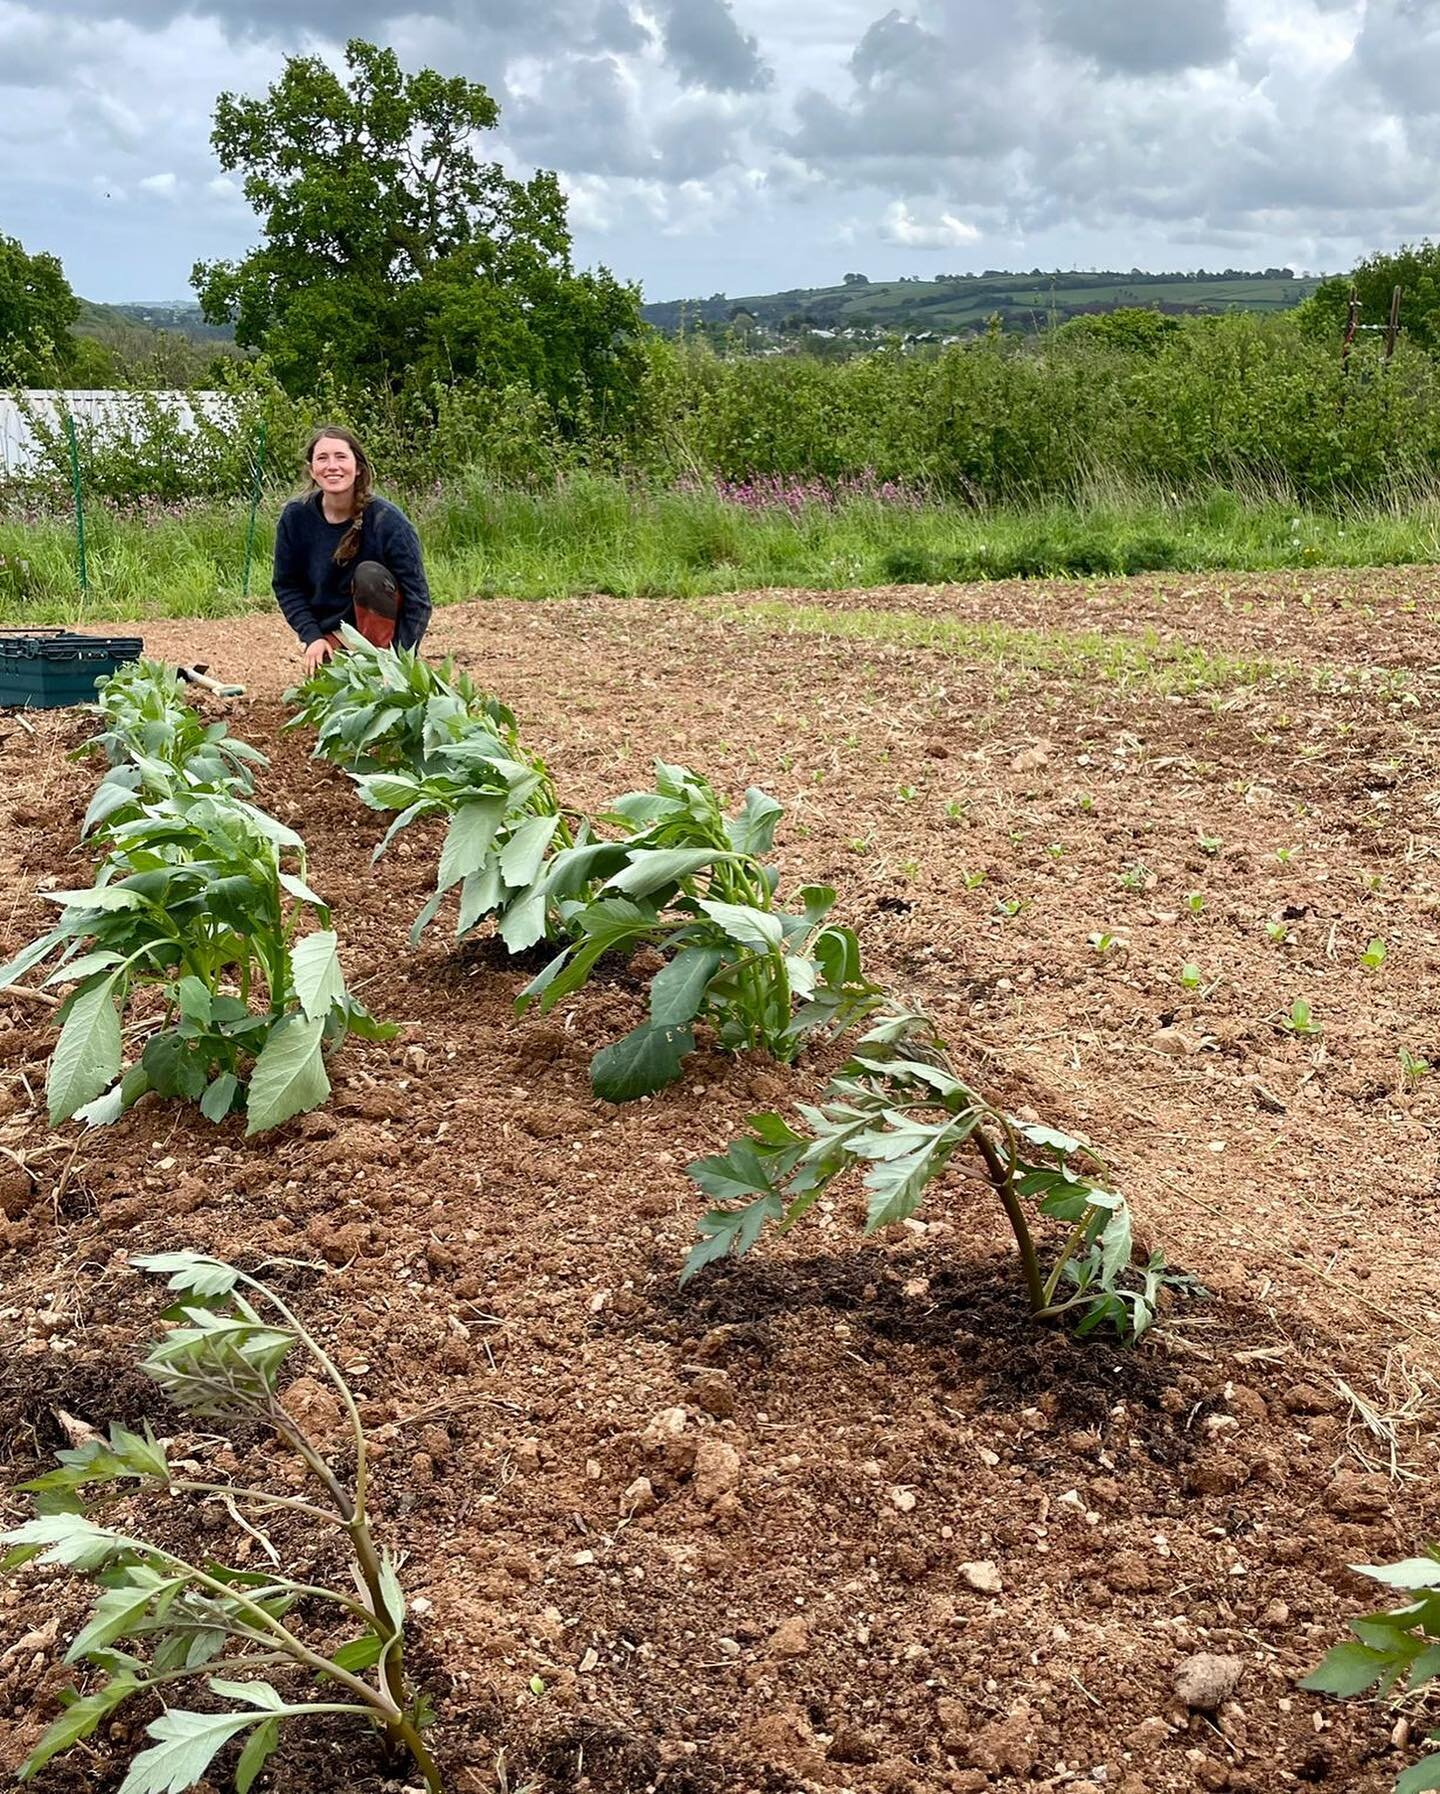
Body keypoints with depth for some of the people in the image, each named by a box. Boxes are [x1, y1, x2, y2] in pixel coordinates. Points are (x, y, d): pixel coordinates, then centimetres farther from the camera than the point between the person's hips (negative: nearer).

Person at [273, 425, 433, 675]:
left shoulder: (387, 520, -20)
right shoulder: (295, 517, -10)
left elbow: (417, 598, -18)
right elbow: (286, 585, 1)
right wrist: (312, 636, -13)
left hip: (380, 626, -3)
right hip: (330, 632, 3)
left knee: (369, 573, -28)